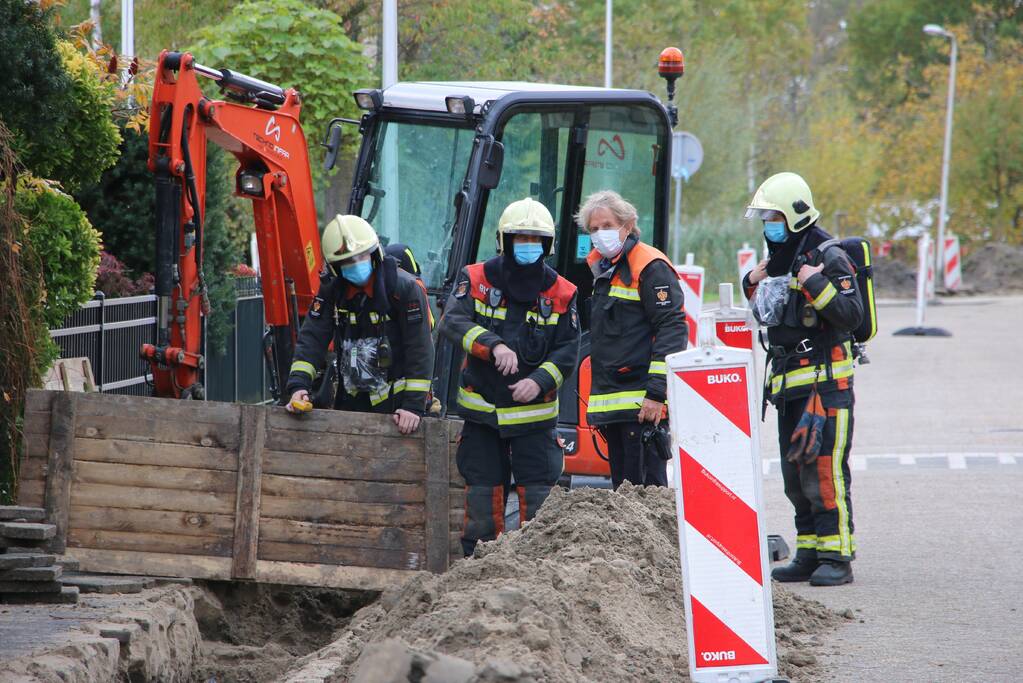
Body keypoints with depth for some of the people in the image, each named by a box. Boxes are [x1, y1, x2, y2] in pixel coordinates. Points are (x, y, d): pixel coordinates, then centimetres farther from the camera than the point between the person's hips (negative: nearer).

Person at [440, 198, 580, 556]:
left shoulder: (561, 293, 1)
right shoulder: (477, 279, -2)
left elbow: (568, 350, -1)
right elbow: (453, 321, -18)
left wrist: (540, 381, -19)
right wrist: (494, 345, -33)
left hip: (535, 412, 0)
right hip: (482, 408, 0)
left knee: (537, 495, -5)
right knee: (483, 489, 5)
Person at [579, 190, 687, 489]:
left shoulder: (650, 267, -10)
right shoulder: (602, 268, 19)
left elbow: (672, 330, -16)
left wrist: (657, 393, -21)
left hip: (642, 405, -9)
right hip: (612, 404, 9)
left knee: (646, 489, -11)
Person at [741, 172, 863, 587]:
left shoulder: (827, 259, -9)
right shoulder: (779, 260, 17)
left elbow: (851, 315, -18)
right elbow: (760, 319, 26)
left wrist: (816, 285, -25)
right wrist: (752, 285, 9)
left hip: (827, 384, -9)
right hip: (788, 384, 9)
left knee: (824, 471, -12)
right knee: (795, 475, 10)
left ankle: (836, 557, -11)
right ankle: (809, 555, 15)